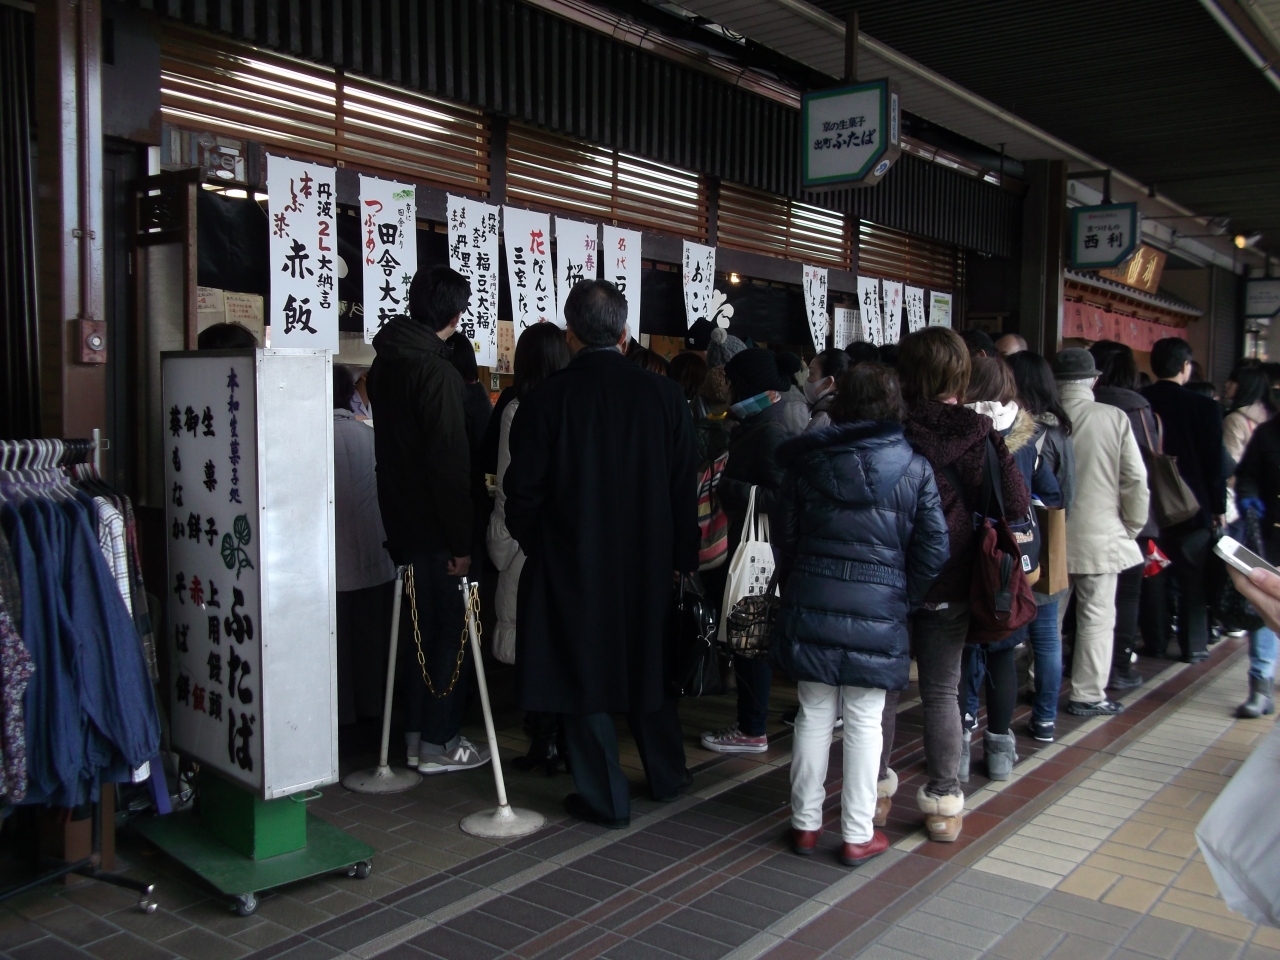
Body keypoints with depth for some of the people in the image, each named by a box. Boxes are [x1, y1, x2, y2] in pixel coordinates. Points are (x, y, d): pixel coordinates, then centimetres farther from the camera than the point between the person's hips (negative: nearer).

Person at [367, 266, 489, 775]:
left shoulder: (386, 361, 10)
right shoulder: (436, 371, -18)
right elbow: (450, 461, -22)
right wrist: (461, 541, -18)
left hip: (401, 519, 9)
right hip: (435, 527, -9)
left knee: (420, 628, 16)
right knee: (449, 631, 2)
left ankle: (417, 733, 25)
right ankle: (439, 744, 9)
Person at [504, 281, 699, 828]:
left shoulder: (545, 400, -12)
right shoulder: (664, 397, -4)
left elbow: (523, 493, -8)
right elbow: (685, 489, 0)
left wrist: (535, 547, 9)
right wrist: (681, 557, 10)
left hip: (569, 563, -3)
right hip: (648, 563, 4)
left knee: (582, 677, 8)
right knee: (648, 667, 20)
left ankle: (606, 798, 16)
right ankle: (666, 775, 34)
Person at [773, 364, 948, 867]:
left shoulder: (805, 462, 1)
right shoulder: (914, 469, -3)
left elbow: (785, 538, 5)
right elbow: (932, 551, -2)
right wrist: (904, 600, 11)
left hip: (810, 604, 2)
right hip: (879, 611, -1)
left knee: (814, 715, 11)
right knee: (865, 722, 7)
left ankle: (805, 823, 22)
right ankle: (857, 834, 15)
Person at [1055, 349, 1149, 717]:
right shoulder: (1114, 418, -11)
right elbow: (1135, 481, -8)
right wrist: (1132, 527, 7)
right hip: (1099, 535, -2)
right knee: (1096, 617, 8)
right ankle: (1088, 694, 14)